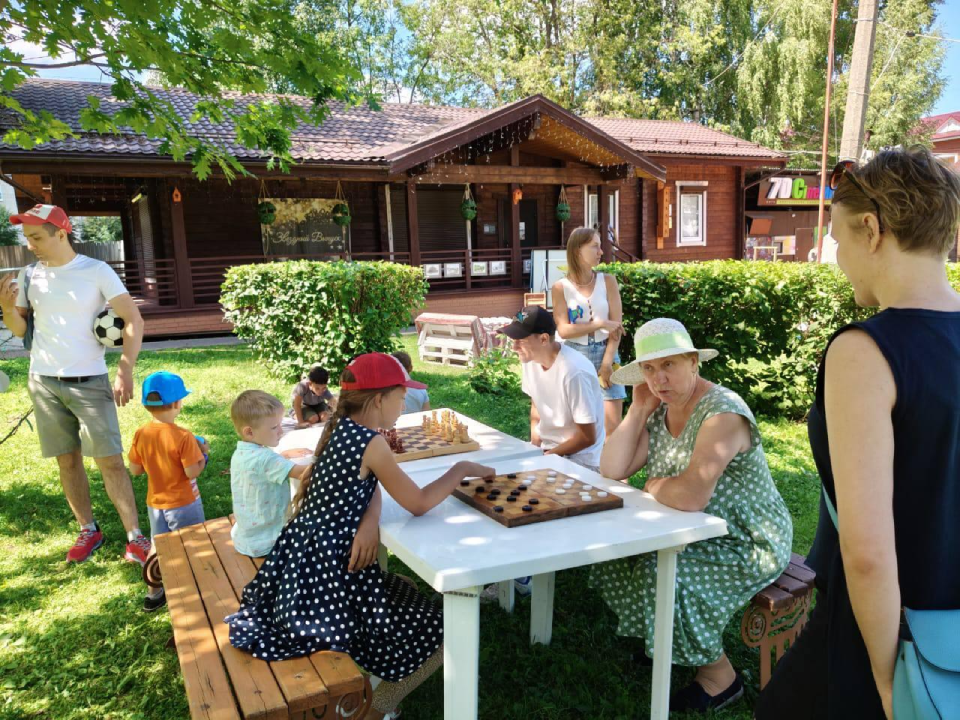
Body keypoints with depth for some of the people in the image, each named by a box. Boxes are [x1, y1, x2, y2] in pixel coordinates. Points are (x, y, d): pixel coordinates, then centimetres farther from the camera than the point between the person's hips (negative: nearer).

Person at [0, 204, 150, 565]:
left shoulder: (96, 271, -8)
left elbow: (133, 320, -10)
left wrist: (125, 371, -18)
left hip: (89, 382, -4)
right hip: (43, 382, 4)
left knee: (110, 460, -4)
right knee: (67, 460, 10)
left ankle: (135, 537, 1)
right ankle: (89, 530, 23)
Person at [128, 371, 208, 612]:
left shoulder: (141, 434, -8)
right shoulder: (183, 437, -24)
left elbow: (135, 470, 0)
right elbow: (192, 472, -22)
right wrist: (203, 454, -7)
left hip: (155, 503, 5)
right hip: (184, 504, -5)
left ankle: (154, 594, 32)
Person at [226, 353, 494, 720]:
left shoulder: (340, 427, 6)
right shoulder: (370, 442, -21)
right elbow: (418, 503, -16)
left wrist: (369, 522, -11)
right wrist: (462, 468, -3)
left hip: (301, 561, 9)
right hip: (331, 569, -9)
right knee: (435, 638, 2)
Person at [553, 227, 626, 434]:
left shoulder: (607, 281, 3)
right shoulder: (561, 287, -1)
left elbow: (616, 326, -2)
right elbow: (564, 330, -8)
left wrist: (606, 364, -10)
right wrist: (600, 324, -14)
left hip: (605, 355, 1)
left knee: (613, 426, -3)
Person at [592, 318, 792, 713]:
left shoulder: (721, 411, -26)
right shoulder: (660, 410, 1)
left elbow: (690, 496, -36)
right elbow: (611, 470, -5)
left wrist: (653, 487, -14)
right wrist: (639, 409, -10)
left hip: (746, 545, -8)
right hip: (696, 533, 9)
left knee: (661, 577, -23)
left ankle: (720, 676, 2)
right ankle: (667, 641, 24)